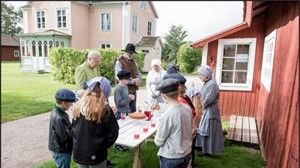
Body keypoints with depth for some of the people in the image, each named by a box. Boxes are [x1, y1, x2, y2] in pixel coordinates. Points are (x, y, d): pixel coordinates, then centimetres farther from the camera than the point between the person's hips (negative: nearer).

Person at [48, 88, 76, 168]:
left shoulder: (58, 112, 0)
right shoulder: (58, 118, -29)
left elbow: (66, 128, 8)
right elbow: (65, 137, -27)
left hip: (61, 149, 9)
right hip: (61, 152, -9)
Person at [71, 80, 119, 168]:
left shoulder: (78, 106, -4)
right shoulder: (105, 110, -18)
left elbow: (73, 129, 7)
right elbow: (113, 133, -14)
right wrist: (103, 146, 2)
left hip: (78, 153, 4)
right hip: (96, 154, -4)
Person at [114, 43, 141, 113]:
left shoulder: (133, 61, 14)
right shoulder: (119, 61, -10)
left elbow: (138, 73, 18)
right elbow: (119, 77, -19)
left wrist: (138, 79, -6)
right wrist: (133, 81, -19)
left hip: (133, 90, 7)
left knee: (133, 111, 15)